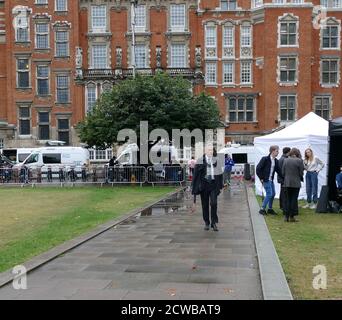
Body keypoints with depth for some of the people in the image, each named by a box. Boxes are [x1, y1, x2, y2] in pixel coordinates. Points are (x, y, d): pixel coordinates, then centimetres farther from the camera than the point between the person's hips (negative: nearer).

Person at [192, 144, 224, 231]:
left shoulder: (216, 160, 7)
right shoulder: (200, 161, 0)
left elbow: (219, 174, 11)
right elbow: (196, 174, 0)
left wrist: (220, 186, 8)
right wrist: (195, 187, -4)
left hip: (213, 184, 1)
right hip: (204, 184, -1)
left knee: (214, 203, -12)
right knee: (205, 205, 6)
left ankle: (214, 222, -2)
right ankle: (207, 223, 19)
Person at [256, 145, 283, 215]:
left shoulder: (276, 161, 7)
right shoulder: (265, 159, -14)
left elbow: (278, 170, 11)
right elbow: (258, 168, -14)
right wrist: (261, 178, -14)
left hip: (271, 180, 8)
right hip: (266, 180, -8)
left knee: (273, 194, 10)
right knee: (269, 194, -11)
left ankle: (270, 209, 23)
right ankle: (262, 209, -1)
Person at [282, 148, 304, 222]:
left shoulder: (285, 160, 2)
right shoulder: (299, 161, -7)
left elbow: (283, 172, 4)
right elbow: (301, 173, -4)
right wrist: (301, 179, 15)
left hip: (286, 183, 3)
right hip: (296, 183, -3)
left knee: (287, 199, 9)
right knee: (294, 200, 3)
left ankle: (286, 216, 10)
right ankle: (292, 217, 4)